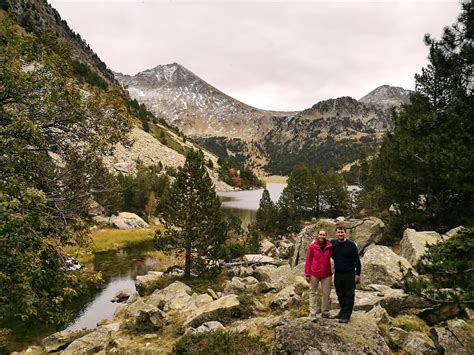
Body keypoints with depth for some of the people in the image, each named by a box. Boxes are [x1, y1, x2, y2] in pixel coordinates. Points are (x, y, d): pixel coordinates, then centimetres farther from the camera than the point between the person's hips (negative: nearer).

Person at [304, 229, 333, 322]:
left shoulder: (329, 246, -3)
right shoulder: (312, 246, -9)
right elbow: (308, 260, -5)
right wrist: (307, 274, -6)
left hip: (326, 274, 2)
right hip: (314, 274, -2)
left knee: (326, 293, 10)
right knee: (313, 293, 7)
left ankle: (325, 312, 25)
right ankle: (313, 313, 14)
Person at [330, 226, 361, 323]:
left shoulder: (351, 244, -8)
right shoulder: (333, 243, 1)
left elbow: (357, 260, -5)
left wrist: (358, 274, -7)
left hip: (349, 274, -4)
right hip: (338, 274, 4)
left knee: (349, 295, 2)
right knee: (340, 294, 14)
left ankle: (346, 315, 9)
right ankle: (342, 312, 28)